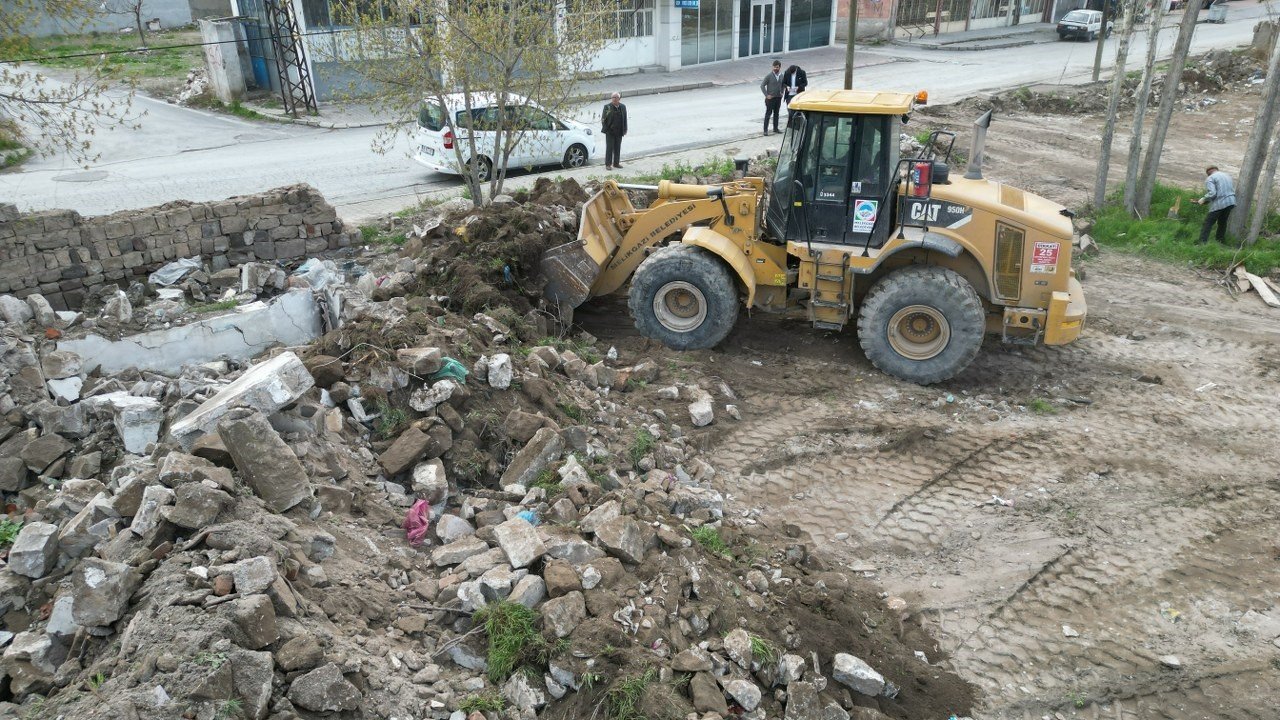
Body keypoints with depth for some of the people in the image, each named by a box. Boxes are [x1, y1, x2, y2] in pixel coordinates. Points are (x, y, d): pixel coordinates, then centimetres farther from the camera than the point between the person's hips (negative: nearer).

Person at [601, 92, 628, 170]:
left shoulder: (623, 107, 6)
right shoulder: (607, 107, -6)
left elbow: (625, 119, 11)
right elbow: (603, 119, -4)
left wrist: (624, 130, 7)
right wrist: (605, 128, -11)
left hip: (619, 131, 4)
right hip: (610, 131, -4)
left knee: (617, 148, 10)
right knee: (609, 148, -2)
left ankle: (616, 163, 20)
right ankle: (608, 164, 3)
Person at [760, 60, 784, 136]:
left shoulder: (782, 76, 5)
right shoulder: (769, 76, -9)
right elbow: (762, 85, -8)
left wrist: (782, 92, 7)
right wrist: (766, 95, -12)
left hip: (778, 98, 5)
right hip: (770, 98, -5)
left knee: (776, 113, 12)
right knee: (768, 114, -4)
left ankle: (775, 128, 22)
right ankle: (765, 130, -3)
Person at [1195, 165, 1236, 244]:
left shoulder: (1210, 178, -5)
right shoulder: (1228, 176, 20)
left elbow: (1212, 193, -17)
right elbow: (1234, 190, 20)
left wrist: (1203, 200, -4)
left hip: (1219, 204, -7)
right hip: (1231, 202, 7)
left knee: (1208, 223, -2)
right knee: (1222, 222, 21)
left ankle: (1202, 242, -9)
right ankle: (1221, 240, 27)